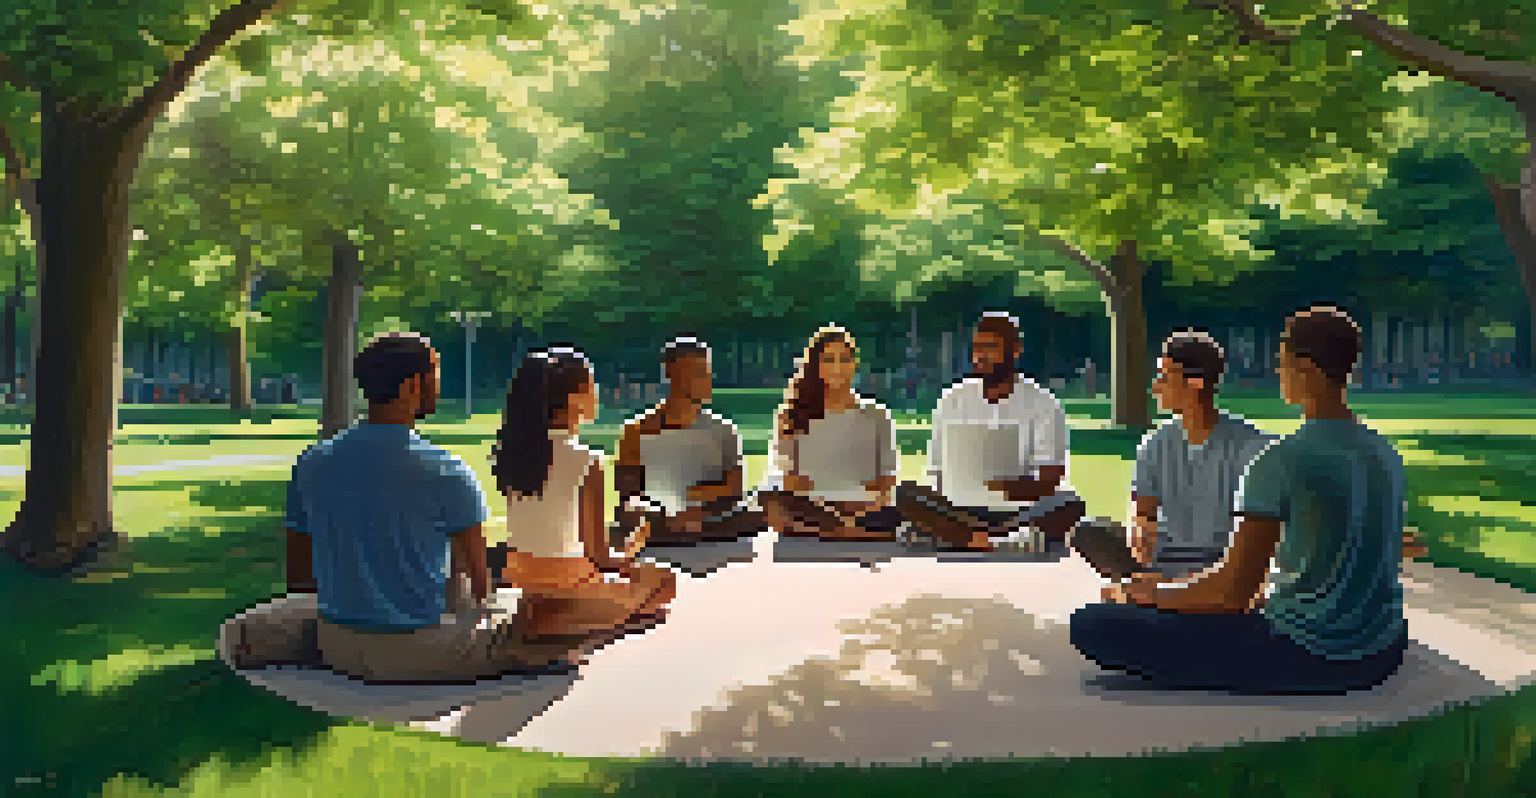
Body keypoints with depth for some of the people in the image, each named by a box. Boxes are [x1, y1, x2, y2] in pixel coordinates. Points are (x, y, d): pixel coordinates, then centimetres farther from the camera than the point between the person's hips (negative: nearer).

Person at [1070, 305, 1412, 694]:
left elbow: (1233, 592, -18)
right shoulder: (1386, 454, 7)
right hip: (1383, 654, 8)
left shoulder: (1282, 460, -18)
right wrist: (1266, 599, 23)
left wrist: (1150, 595, -1)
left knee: (1092, 624, -11)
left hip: (1310, 657, -8)